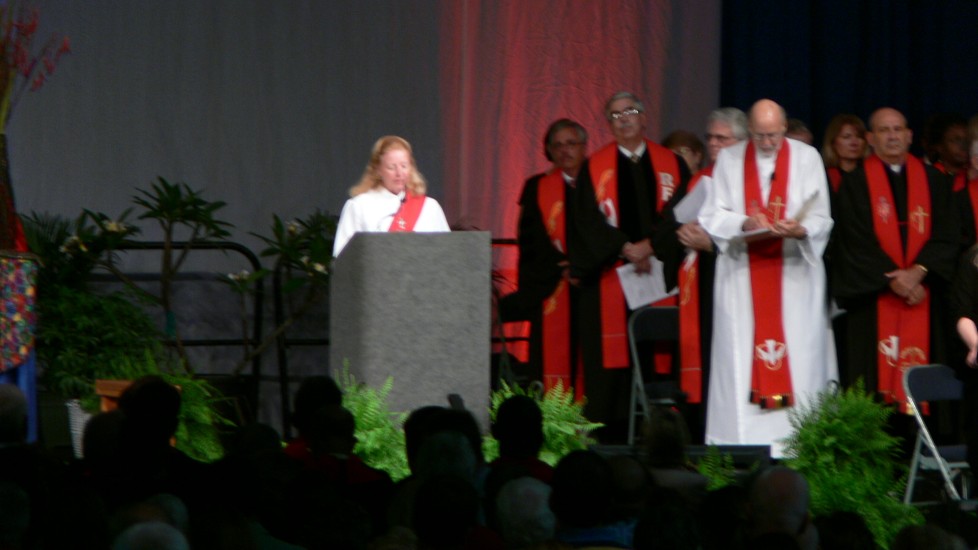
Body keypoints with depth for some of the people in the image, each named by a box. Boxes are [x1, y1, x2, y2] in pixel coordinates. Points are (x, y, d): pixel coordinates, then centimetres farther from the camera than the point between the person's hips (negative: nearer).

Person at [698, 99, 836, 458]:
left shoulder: (807, 158, 3)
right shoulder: (729, 159, 7)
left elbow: (821, 219, -1)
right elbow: (712, 216, 2)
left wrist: (799, 230, -23)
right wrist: (744, 223, -17)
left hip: (793, 274, -1)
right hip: (742, 275, 1)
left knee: (798, 356, -5)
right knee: (741, 356, -2)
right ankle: (743, 438, 0)